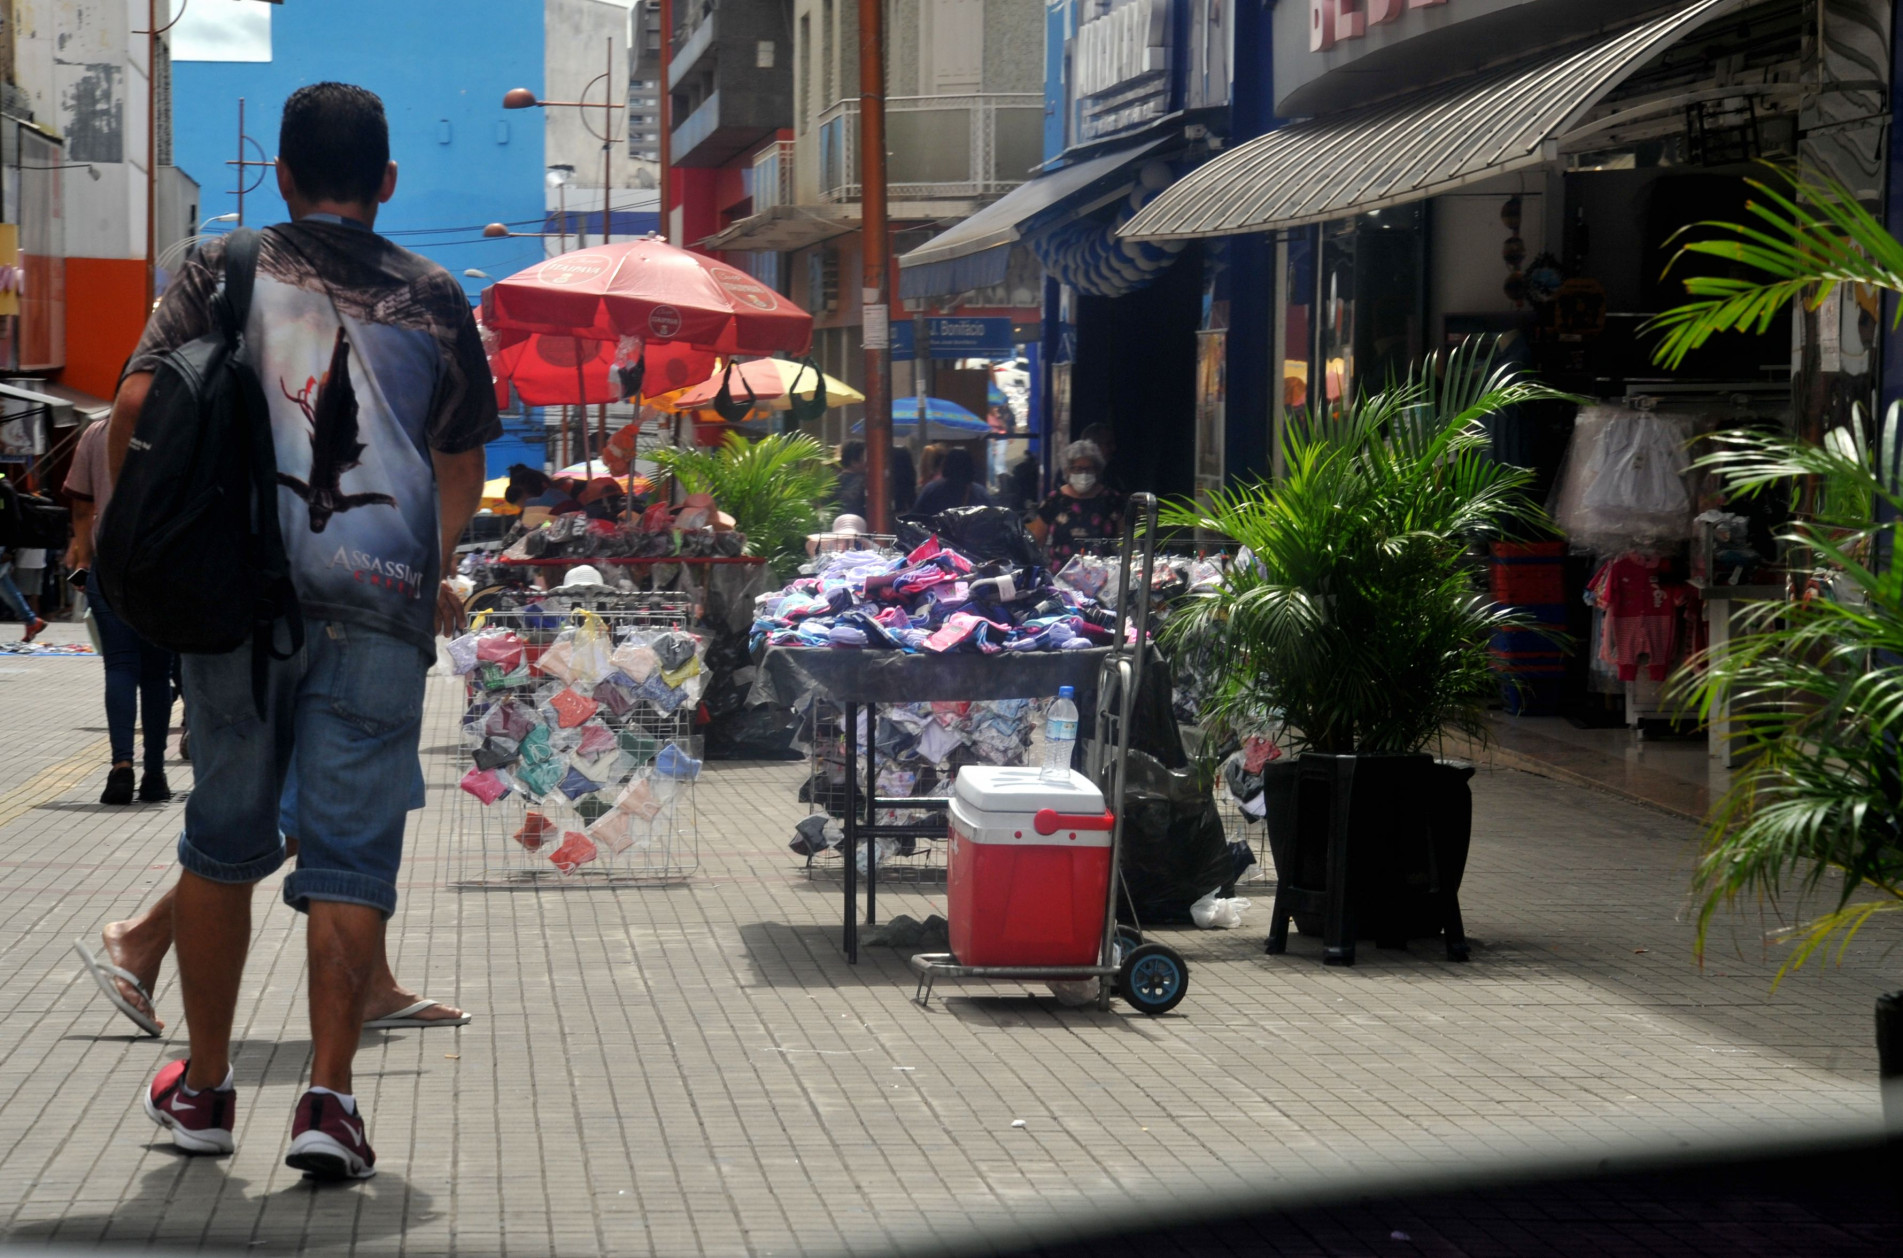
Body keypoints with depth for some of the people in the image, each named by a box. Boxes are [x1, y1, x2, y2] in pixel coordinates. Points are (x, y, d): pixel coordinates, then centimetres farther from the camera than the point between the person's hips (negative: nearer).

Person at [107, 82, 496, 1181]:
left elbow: (135, 409, -5)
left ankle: (206, 1087, 23)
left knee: (224, 843, 14)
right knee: (350, 860, 1)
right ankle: (329, 1094, -9)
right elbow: (462, 473, 17)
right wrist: (435, 576, 34)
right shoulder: (434, 298, 9)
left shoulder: (224, 271, 6)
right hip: (382, 607, -1)